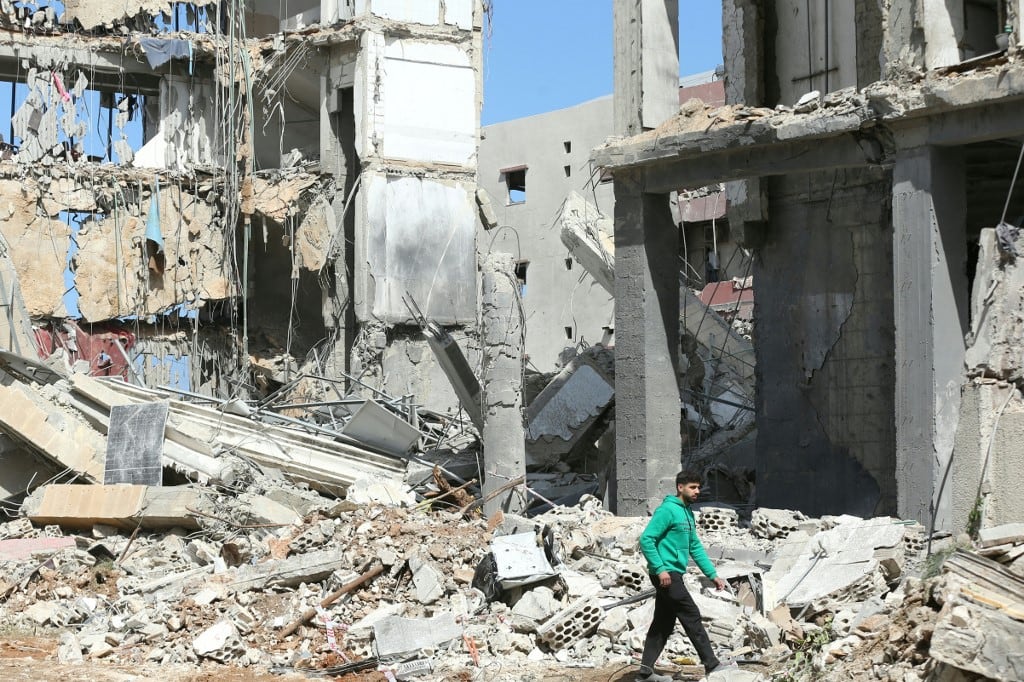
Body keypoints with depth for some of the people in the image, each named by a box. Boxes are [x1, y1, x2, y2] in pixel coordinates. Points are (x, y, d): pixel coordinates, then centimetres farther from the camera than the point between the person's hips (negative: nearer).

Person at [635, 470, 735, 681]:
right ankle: (711, 664, -3)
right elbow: (646, 539, -18)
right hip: (666, 574, -10)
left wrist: (712, 575, 16)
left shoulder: (687, 514, 17)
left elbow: (696, 548, 21)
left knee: (663, 623, 10)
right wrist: (660, 568, -22)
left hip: (673, 575, 10)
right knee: (692, 616, -7)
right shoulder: (667, 510, -12)